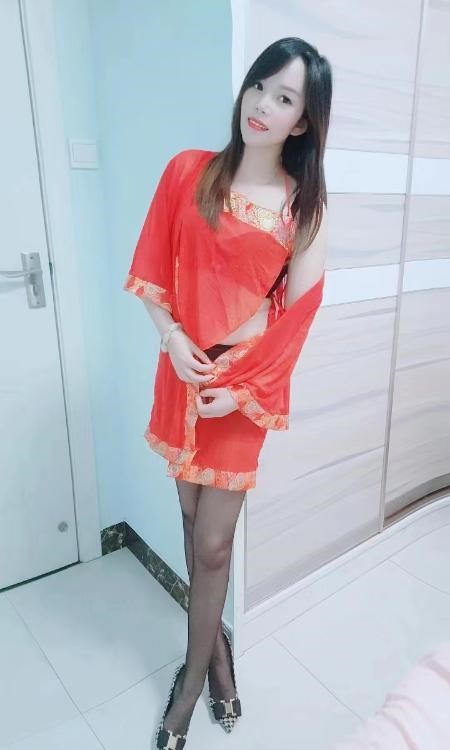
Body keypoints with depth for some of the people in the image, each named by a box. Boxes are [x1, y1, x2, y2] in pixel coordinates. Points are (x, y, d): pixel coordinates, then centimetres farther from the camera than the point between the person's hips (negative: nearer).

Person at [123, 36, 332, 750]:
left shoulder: (305, 202, -1)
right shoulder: (189, 170, 3)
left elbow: (299, 309, -4)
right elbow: (153, 270, 3)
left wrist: (242, 383, -12)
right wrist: (173, 339, -12)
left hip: (247, 385, -2)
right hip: (184, 375, 2)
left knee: (212, 543, 6)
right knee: (197, 527, 15)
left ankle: (193, 672, 33)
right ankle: (216, 646, 42)